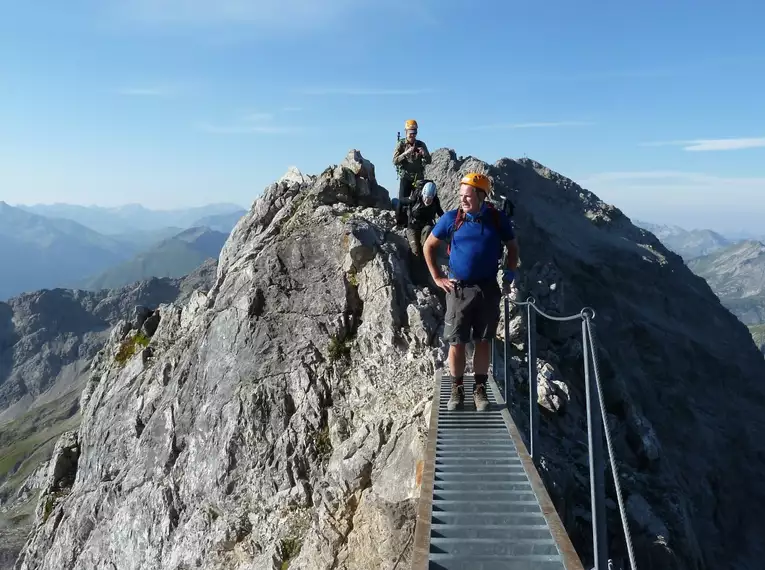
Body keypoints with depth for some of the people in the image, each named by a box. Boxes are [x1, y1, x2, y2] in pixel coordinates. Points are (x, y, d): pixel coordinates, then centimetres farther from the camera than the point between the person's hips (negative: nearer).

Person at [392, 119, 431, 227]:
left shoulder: (421, 144, 7)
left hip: (419, 177, 3)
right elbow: (395, 161, -9)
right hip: (405, 177, -3)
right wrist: (406, 153, -23)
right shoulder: (401, 144, 0)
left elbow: (429, 161, 7)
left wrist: (424, 154, -14)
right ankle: (400, 223, -1)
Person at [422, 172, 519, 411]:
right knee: (456, 343, 1)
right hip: (459, 289, -1)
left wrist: (509, 277, 6)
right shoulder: (451, 219, -5)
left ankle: (480, 389, 19)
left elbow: (512, 248, 13)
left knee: (483, 341, 8)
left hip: (488, 290, 1)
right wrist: (438, 278, 2)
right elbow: (428, 246, 6)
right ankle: (457, 390, 16)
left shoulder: (498, 219, -2)